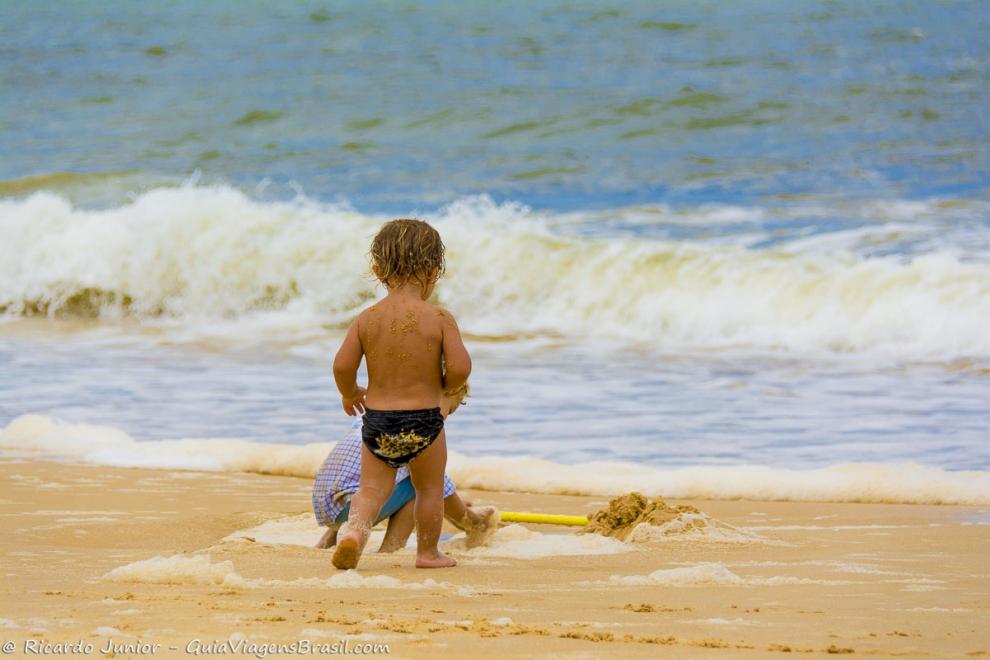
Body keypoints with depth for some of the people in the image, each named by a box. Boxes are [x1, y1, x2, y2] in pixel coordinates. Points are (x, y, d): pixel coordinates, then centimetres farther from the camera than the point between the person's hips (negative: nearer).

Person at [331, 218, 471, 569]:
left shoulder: (366, 319, -2)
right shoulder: (439, 319, -10)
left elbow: (343, 366, -5)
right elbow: (460, 368, -15)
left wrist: (350, 393, 16)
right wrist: (443, 386, 8)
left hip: (376, 421, 2)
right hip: (423, 421, -2)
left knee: (372, 488, 11)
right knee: (429, 488, 18)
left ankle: (355, 528, -17)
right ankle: (428, 551, 27)